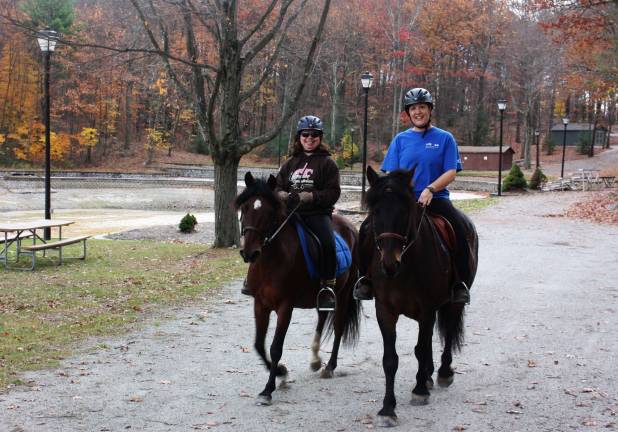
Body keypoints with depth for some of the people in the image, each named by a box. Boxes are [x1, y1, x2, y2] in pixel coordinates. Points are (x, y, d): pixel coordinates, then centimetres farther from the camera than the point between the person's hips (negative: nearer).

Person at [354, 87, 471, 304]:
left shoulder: (444, 138, 8)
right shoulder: (400, 139, 14)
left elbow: (451, 172, -1)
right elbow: (391, 173, 8)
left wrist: (430, 189, -17)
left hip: (435, 198, -2)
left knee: (459, 227, -30)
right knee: (367, 228, -19)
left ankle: (461, 282, -20)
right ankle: (366, 277, -5)